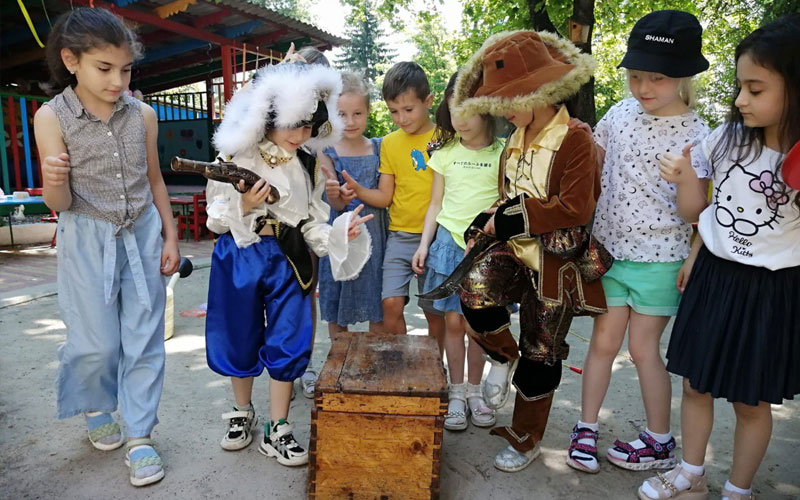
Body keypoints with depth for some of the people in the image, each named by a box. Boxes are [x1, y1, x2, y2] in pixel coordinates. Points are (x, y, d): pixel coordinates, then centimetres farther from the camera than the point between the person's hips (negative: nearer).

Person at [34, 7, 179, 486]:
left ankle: (140, 436, 18)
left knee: (145, 338, 4)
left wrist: (170, 237, 7)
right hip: (88, 241, -2)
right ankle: (98, 411, 36)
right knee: (97, 343, 4)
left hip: (142, 235, 2)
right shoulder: (52, 117, -8)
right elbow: (60, 205, -8)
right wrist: (55, 181, -31)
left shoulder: (143, 114, -2)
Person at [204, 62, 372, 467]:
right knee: (240, 338, 12)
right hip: (239, 258, -2)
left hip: (288, 260, 2)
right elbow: (217, 220, -3)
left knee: (288, 341, 2)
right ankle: (242, 412, 37)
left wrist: (339, 233, -14)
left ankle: (277, 431, 19)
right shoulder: (235, 159, -6)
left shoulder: (307, 165, 4)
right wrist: (244, 206, -22)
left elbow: (312, 224, 4)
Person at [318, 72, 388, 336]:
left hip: (374, 233, 1)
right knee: (336, 312, 10)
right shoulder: (326, 152, -4)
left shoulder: (379, 148, 2)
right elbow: (337, 205, -11)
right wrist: (334, 195, -32)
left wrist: (356, 192, -14)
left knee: (379, 313, 9)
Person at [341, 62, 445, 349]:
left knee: (434, 310, 7)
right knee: (391, 303, -9)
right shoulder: (390, 143, 7)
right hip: (400, 236, 2)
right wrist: (357, 189, -13)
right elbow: (384, 197, 6)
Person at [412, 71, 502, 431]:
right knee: (452, 320, 3)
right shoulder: (445, 153, 7)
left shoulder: (503, 154, 1)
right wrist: (424, 244, 5)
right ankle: (456, 393, 17)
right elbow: (436, 204, 11)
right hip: (449, 241, 1)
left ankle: (474, 391, 23)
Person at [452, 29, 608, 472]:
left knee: (539, 354, 7)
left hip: (555, 261, -5)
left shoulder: (575, 140, -14)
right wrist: (487, 222, -1)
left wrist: (509, 219, -19)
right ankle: (503, 356, 6)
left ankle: (526, 438, 30)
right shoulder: (514, 143, 10)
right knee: (475, 288, -26)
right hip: (513, 250, 6)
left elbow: (575, 209, -22)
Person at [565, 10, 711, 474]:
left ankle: (661, 441, 28)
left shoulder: (697, 136, -10)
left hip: (659, 258, -3)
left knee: (643, 347, 7)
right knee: (604, 341, 8)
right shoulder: (621, 114, 1)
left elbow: (691, 214, -14)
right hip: (610, 249, 3)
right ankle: (586, 429, 23)